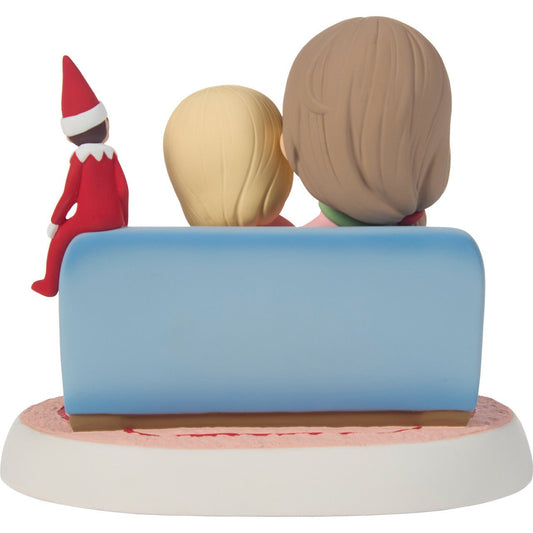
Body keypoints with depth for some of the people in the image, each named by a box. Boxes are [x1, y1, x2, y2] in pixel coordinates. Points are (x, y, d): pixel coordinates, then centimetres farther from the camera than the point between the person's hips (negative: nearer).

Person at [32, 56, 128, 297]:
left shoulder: (80, 157, -7)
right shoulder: (110, 154, 1)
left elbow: (70, 194, -7)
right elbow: (123, 190, 0)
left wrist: (55, 221, 5)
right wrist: (123, 222, 12)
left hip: (88, 219, -3)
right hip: (113, 219, 4)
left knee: (59, 237, 20)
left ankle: (50, 285, 28)